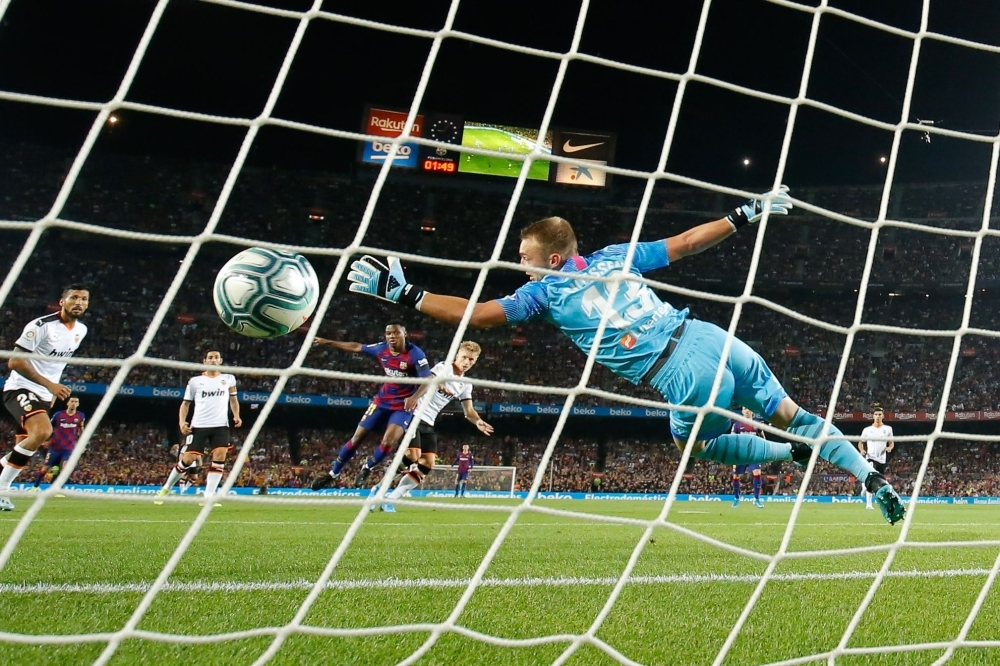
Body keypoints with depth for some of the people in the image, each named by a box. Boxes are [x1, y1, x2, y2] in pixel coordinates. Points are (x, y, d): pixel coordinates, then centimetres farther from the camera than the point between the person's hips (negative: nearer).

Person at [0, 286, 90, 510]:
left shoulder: (81, 330, 6)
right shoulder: (42, 325, -19)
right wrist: (49, 384, -25)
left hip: (43, 394, 9)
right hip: (20, 388, -9)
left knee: (25, 449, 10)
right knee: (42, 431, -30)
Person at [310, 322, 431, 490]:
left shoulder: (416, 354, -22)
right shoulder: (382, 349, -6)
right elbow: (357, 347, 9)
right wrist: (327, 342, 14)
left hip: (403, 406, -5)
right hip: (383, 400, 5)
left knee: (388, 441, -21)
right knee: (357, 437, 5)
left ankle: (367, 468, 8)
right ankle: (333, 473, 20)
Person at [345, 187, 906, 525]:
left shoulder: (544, 292, 5)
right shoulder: (618, 256, 15)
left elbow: (480, 314, 3)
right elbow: (686, 242, 17)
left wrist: (404, 293, 6)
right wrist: (747, 216, 25)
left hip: (683, 375, -4)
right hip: (714, 339, 4)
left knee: (698, 444, 27)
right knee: (791, 415, 18)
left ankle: (795, 454, 10)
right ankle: (875, 479, 10)